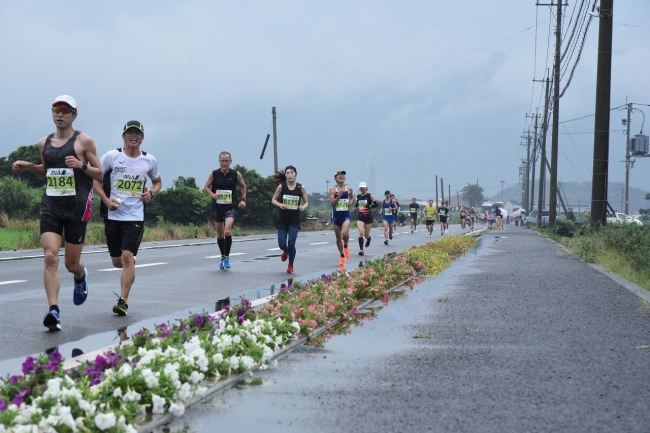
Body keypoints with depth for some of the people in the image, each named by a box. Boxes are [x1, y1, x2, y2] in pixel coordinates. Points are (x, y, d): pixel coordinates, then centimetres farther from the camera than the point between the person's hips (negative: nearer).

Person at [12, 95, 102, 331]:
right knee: (50, 257, -15)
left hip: (77, 207, -3)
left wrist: (82, 165, -17)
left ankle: (81, 277, 46)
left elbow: (100, 174, 1)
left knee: (71, 264, 8)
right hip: (50, 206, 3)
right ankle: (53, 310, -18)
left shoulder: (84, 141, -1)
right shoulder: (44, 143, 11)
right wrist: (29, 167, 9)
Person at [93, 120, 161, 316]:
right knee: (117, 261, 9)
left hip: (135, 216, -1)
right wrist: (106, 200, -10)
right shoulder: (111, 156, -1)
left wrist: (151, 193, -1)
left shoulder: (150, 160, 4)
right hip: (113, 215, 1)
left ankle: (123, 301, -10)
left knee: (127, 257, -14)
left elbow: (157, 181, 21)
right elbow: (94, 178, 4)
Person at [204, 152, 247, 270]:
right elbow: (206, 186, 7)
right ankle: (223, 257, 31)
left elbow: (243, 186, 13)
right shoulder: (214, 174, -3)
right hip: (217, 207, 2)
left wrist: (243, 199, 3)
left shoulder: (236, 174, -3)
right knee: (220, 234, 12)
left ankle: (227, 257, -8)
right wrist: (212, 194, -13)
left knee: (227, 231, -21)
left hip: (230, 207, -2)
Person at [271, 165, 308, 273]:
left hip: (294, 220, -1)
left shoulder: (301, 188, -3)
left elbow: (306, 202, 5)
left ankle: (291, 266, 11)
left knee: (291, 243, -9)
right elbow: (273, 200, 4)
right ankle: (285, 251, 37)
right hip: (283, 219, 1)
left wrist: (303, 207, -17)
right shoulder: (281, 187, -2)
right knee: (282, 244, -2)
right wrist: (280, 205, -17)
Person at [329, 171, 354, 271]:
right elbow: (332, 202, -13)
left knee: (345, 233, -25)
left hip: (346, 214, 0)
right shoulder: (333, 189, -4)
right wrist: (340, 195, -21)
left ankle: (346, 247, 8)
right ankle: (342, 256, 26)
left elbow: (352, 198, 21)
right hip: (336, 215, 0)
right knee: (338, 237, 9)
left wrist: (351, 202, -1)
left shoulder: (349, 188, 4)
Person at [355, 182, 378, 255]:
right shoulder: (358, 196, 7)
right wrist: (355, 206, 5)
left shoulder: (369, 196, -6)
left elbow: (375, 205, -11)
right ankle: (361, 249, -17)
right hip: (360, 216, 2)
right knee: (361, 232, -17)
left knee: (366, 235, 8)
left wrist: (368, 205, -25)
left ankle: (369, 239, 47)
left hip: (368, 216, -2)